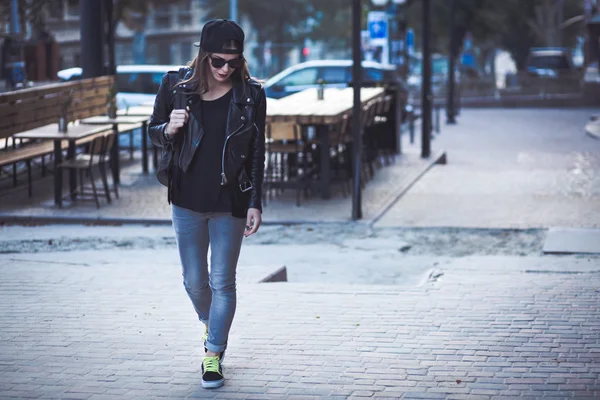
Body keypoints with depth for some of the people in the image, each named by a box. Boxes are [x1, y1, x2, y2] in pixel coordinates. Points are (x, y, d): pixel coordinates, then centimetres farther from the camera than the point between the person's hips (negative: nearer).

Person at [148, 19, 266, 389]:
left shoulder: (250, 95, -7)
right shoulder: (177, 86, -5)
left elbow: (257, 153, -2)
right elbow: (154, 133, 7)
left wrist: (255, 204, -5)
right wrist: (169, 129, -17)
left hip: (230, 205, -2)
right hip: (187, 202, 2)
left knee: (223, 282, 3)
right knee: (195, 281, 12)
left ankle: (214, 354, 15)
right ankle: (210, 323, 42)